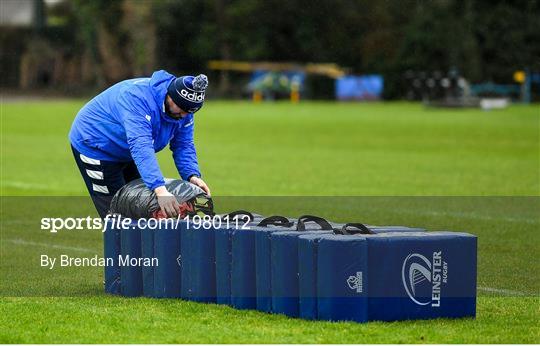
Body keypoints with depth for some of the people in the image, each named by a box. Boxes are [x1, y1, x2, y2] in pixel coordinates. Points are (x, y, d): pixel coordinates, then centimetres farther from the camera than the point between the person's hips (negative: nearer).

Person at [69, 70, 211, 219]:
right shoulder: (137, 96, -40)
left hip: (125, 153, 8)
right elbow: (140, 146, -50)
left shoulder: (184, 108, -14)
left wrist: (193, 175, -31)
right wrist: (160, 189, -61)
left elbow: (183, 145, -10)